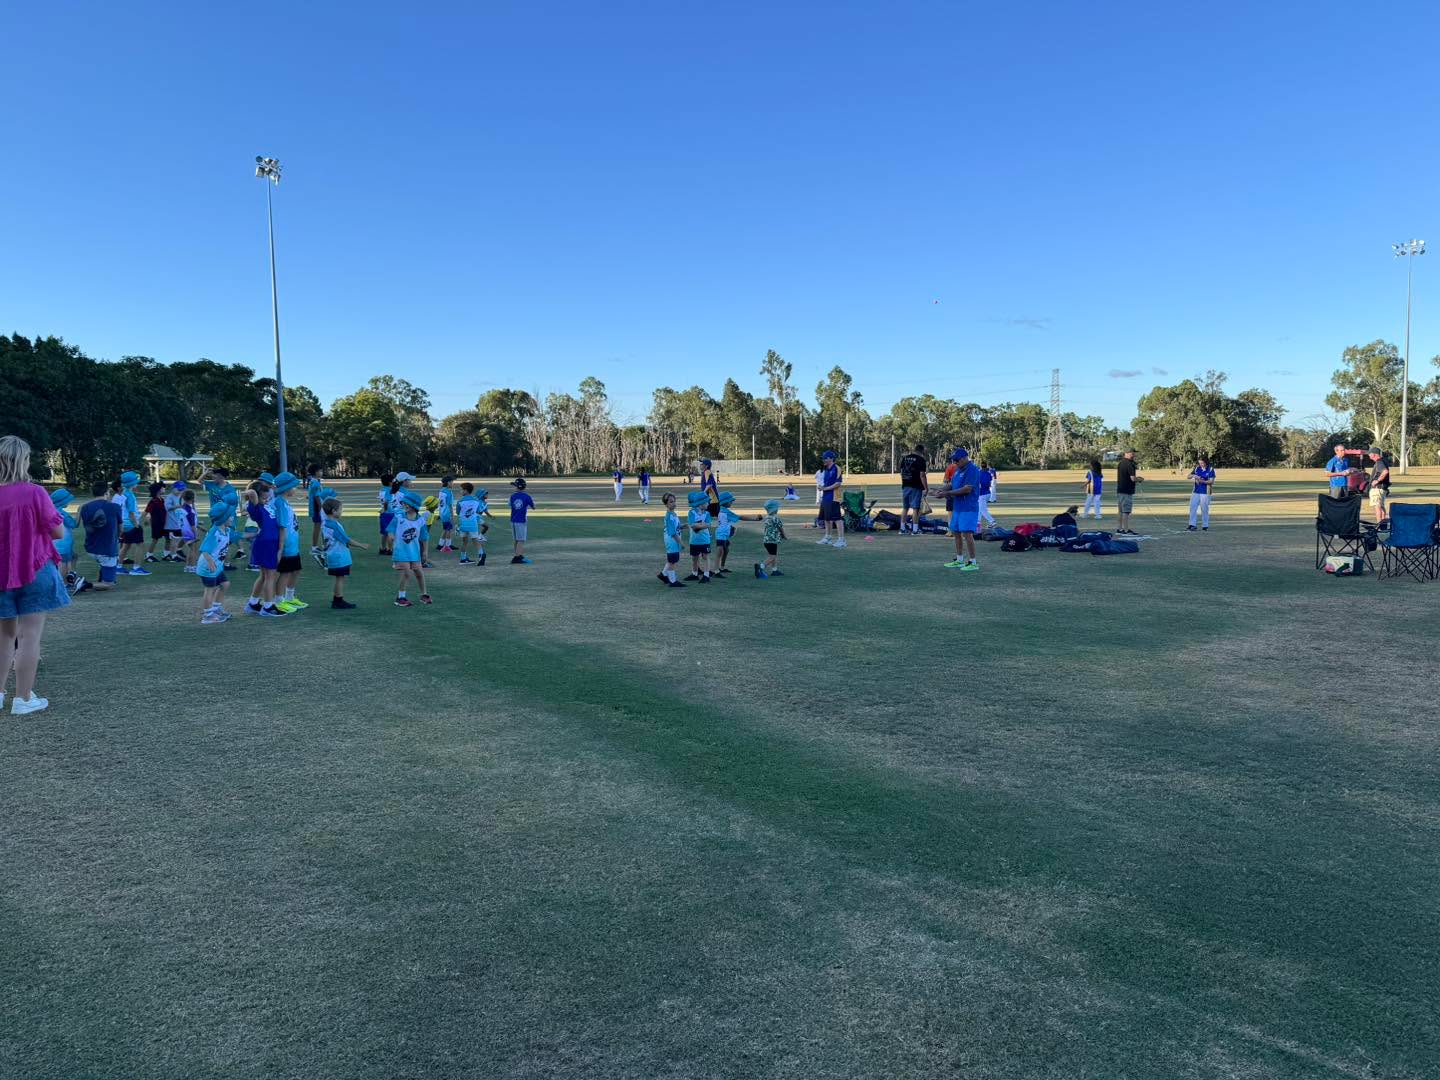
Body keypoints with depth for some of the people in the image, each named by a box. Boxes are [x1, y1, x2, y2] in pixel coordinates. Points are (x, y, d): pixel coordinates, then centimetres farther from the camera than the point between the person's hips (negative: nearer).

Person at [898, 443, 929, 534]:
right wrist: (926, 488, -9)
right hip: (916, 487, -6)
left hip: (905, 486, 6)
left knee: (905, 508, 12)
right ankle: (915, 530, -3)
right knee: (915, 508, -2)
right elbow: (922, 475, -13)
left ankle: (902, 529, 14)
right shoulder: (921, 460, -9)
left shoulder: (904, 458, 10)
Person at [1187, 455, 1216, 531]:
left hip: (1205, 493, -4)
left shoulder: (1210, 470, -5)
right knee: (1193, 508, -1)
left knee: (1204, 509, 0)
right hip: (1195, 492, 5)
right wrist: (1194, 476, -14)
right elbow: (1188, 477, 6)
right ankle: (1192, 525, 2)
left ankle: (1205, 526, 9)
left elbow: (1211, 481, -11)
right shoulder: (1197, 469, 7)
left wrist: (1203, 481, -26)